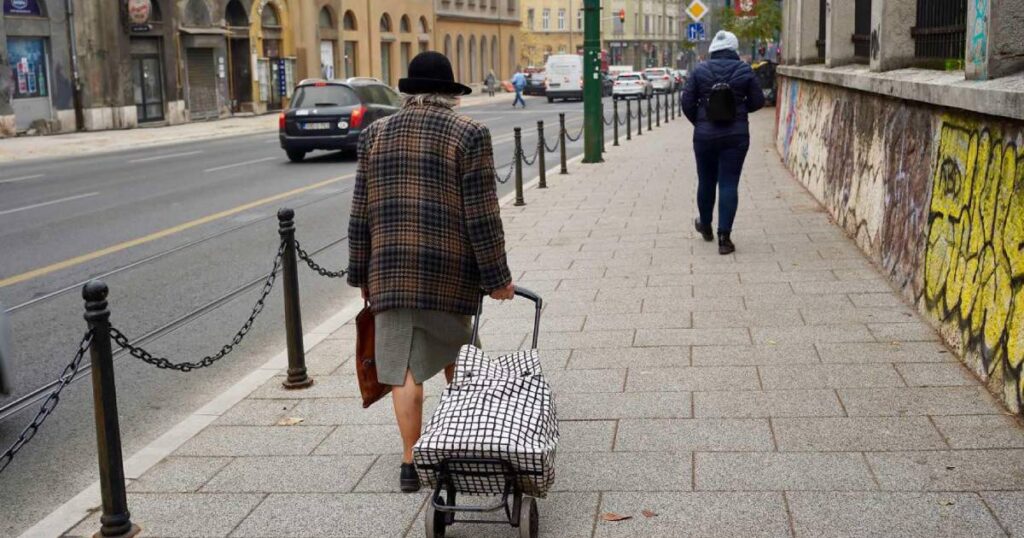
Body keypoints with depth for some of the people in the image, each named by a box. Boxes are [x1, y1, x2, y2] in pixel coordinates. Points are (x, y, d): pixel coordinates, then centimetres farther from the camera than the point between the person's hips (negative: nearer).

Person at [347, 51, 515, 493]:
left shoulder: (376, 134, 7)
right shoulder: (468, 134, -4)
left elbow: (361, 214, 7)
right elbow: (482, 216, -8)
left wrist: (362, 274, 15)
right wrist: (497, 277, -2)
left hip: (390, 269, 2)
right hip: (449, 268, -1)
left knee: (403, 366, 4)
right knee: (454, 348, 19)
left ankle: (411, 462, 3)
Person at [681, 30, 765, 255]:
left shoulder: (700, 71, -3)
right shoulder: (744, 71, -3)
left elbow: (686, 102, -4)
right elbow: (757, 101, 1)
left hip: (705, 135, 1)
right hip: (736, 135, -1)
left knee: (706, 181, 17)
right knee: (729, 184, 0)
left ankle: (705, 226, 35)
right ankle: (724, 236, -6)